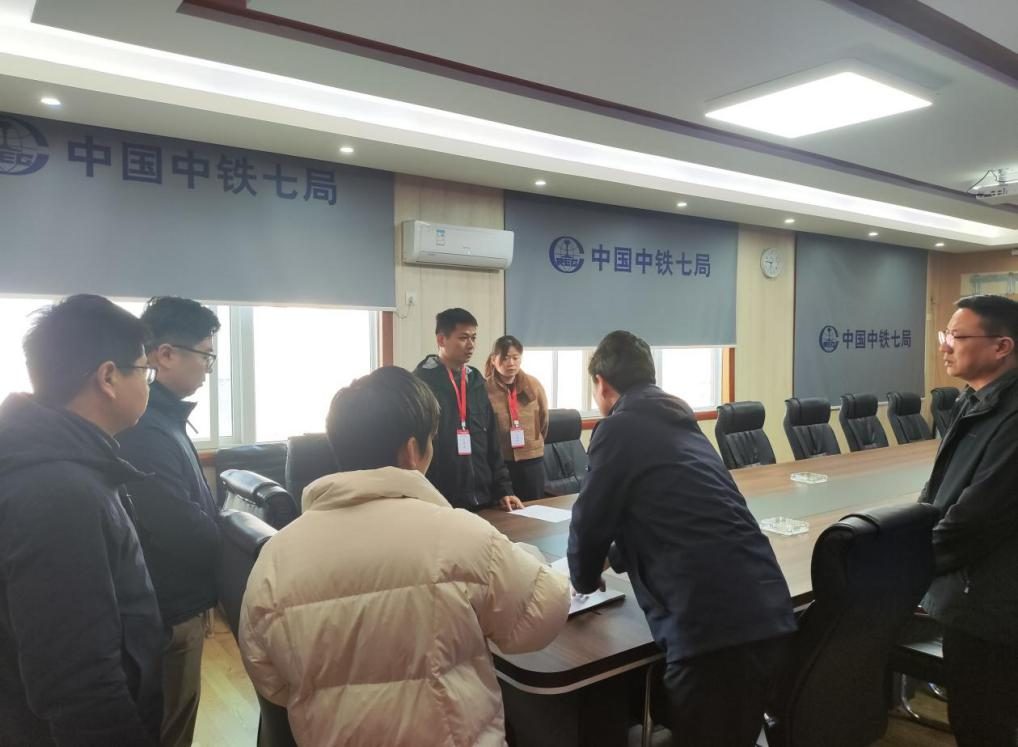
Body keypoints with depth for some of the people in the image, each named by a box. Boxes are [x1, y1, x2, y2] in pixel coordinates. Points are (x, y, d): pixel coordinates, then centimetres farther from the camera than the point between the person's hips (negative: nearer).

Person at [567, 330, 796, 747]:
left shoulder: (619, 428, -6)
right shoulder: (677, 420, 19)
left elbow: (590, 521, 0)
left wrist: (584, 580, 20)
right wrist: (613, 559, 42)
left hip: (713, 622, -8)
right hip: (767, 611, 8)